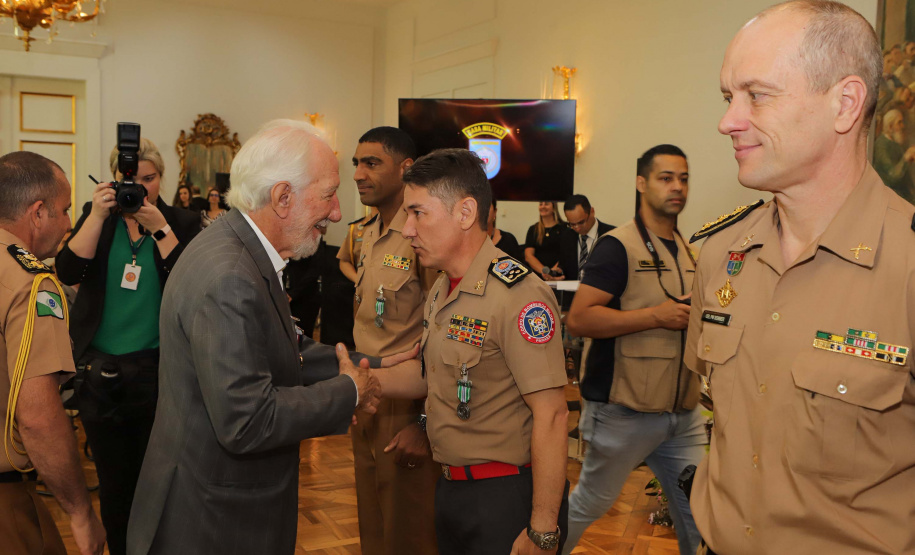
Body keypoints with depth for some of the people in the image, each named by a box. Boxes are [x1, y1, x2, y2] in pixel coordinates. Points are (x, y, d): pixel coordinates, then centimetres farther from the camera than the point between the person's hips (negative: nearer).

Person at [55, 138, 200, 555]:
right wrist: (98, 215, -16)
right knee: (113, 479, 13)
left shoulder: (182, 223, 0)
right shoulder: (96, 216, 6)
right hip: (99, 368, 2)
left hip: (158, 368, -2)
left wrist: (159, 228, -20)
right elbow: (69, 272, -9)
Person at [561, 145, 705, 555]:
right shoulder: (619, 246, -12)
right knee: (590, 503, 10)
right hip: (623, 411, -6)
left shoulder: (689, 252, 12)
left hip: (683, 413, 7)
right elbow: (578, 319, -21)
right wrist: (657, 315, -22)